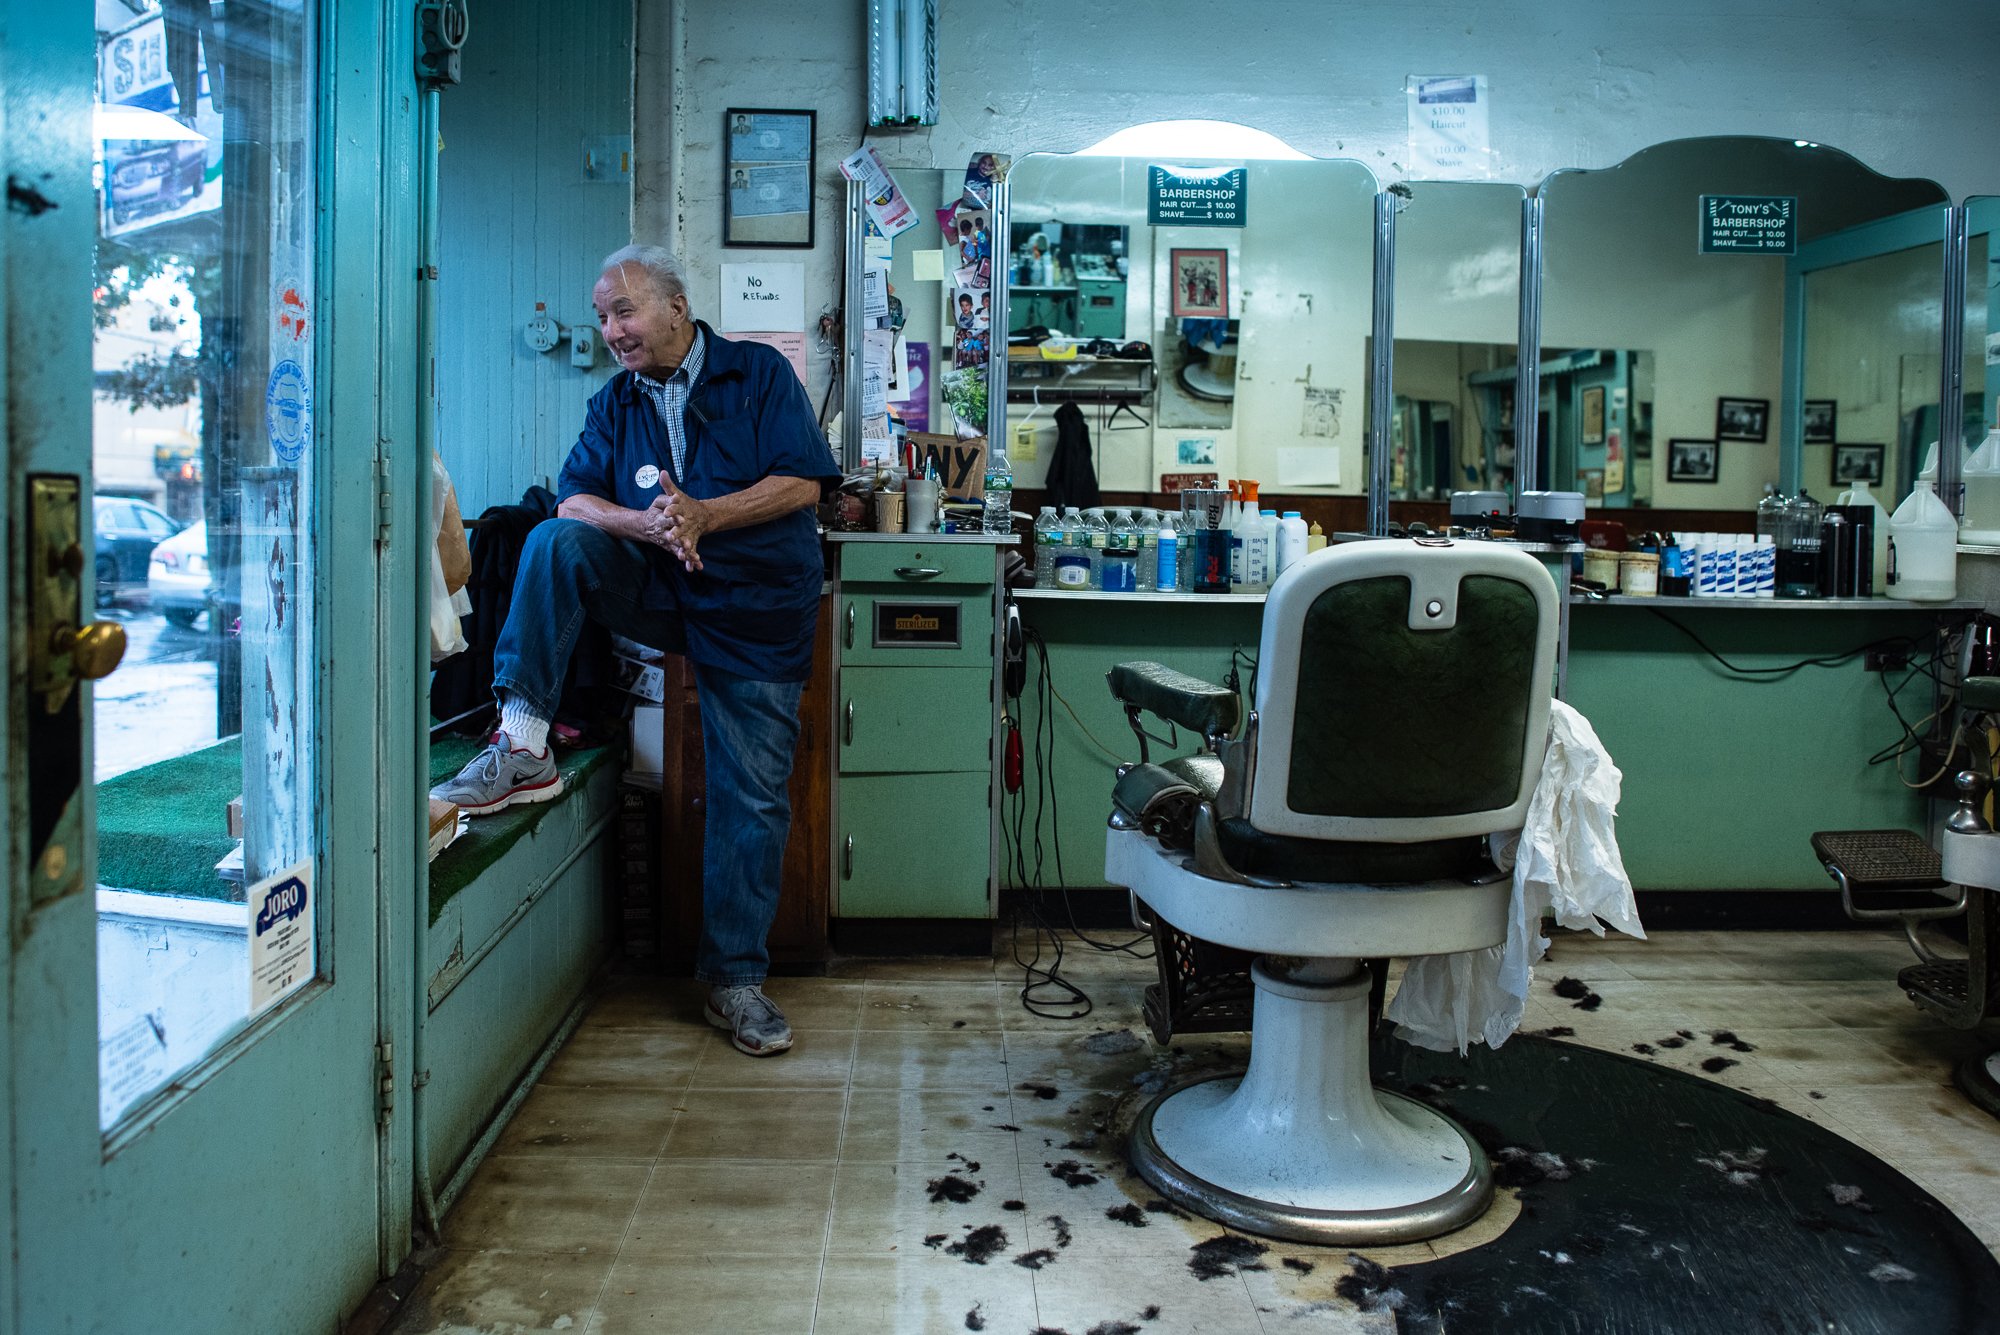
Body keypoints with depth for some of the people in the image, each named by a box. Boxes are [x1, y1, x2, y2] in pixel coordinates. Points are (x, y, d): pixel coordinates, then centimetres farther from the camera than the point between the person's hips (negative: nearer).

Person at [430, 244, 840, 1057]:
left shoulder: (759, 375, 0)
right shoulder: (614, 403, 11)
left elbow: (801, 483, -10)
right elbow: (575, 499, -2)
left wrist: (703, 516, -21)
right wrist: (646, 524, -23)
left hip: (755, 612, -3)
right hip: (656, 594, 3)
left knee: (753, 797, -3)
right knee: (556, 541, -23)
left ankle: (734, 980, 9)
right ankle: (523, 742, -27)